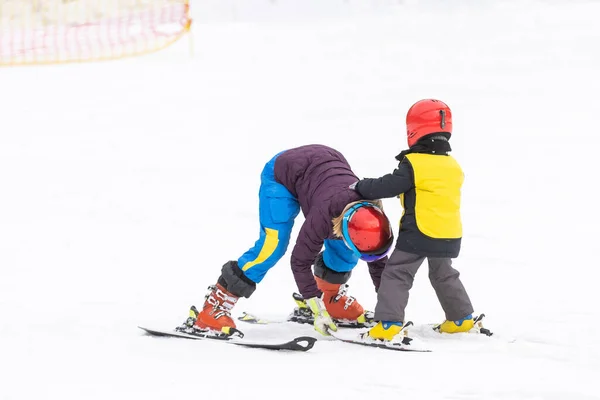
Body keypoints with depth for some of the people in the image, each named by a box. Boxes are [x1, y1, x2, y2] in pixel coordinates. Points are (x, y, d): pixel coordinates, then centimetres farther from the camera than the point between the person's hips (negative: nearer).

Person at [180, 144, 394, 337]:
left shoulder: (371, 215, -24)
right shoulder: (323, 215, -40)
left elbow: (379, 262, -8)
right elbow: (300, 262, -30)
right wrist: (317, 310, -26)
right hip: (283, 172, -6)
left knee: (345, 251, -2)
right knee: (272, 246, -22)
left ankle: (330, 297, 25)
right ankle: (213, 309, -21)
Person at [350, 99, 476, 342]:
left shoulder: (413, 164, -14)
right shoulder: (453, 167, 8)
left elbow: (388, 186, -13)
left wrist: (361, 188, 4)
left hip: (419, 233, -7)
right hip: (449, 237, 7)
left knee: (397, 274, -3)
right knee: (444, 276, 26)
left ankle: (388, 324, -13)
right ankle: (461, 319, 32)